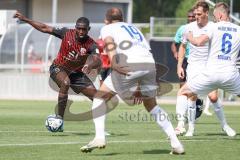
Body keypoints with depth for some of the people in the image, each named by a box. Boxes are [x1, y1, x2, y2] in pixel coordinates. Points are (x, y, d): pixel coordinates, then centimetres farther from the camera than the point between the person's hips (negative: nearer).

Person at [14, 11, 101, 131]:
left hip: (76, 72, 3)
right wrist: (25, 19, -10)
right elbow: (45, 28, -8)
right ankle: (59, 118, -29)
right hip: (58, 68, -3)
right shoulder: (67, 33, -16)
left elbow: (98, 62, -34)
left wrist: (91, 65, -57)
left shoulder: (91, 44, -18)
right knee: (65, 83, -37)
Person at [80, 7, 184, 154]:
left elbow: (109, 42, -2)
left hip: (129, 65, -5)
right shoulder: (134, 28, 36)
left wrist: (114, 64, -19)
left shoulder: (107, 28, 22)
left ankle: (99, 137, -2)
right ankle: (176, 143, 16)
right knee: (152, 105, 24)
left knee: (100, 97, 13)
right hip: (150, 63, 5)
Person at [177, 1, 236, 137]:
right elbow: (183, 46, 12)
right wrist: (179, 65, 7)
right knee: (192, 96, -9)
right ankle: (191, 128, 2)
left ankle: (225, 125, 7)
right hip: (194, 66, 1)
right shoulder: (190, 27, 0)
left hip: (210, 67, -1)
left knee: (213, 97, -11)